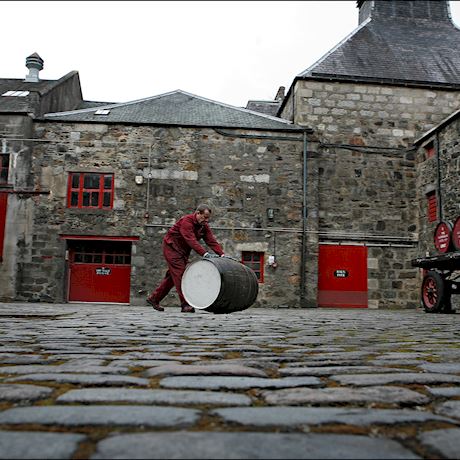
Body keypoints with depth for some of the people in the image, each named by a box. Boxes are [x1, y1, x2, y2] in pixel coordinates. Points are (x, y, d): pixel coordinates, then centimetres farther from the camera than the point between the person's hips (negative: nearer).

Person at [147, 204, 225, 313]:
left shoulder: (204, 226, 0)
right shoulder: (186, 221, -25)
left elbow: (212, 240, -7)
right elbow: (191, 240, -36)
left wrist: (222, 254, -20)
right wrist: (205, 254, -45)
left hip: (182, 251, 9)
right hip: (171, 247, -9)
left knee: (173, 276, 11)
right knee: (180, 274, -14)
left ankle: (154, 298, 22)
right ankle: (185, 305, -14)